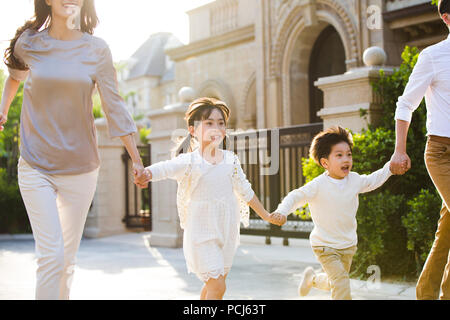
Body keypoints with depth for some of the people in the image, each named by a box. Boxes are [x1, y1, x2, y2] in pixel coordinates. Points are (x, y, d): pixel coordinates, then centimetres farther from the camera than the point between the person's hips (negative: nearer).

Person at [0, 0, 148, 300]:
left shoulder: (96, 49, -2)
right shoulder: (29, 44, 0)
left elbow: (114, 106, 0)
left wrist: (137, 160, -2)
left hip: (80, 168, 1)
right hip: (36, 166, -1)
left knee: (68, 257, 9)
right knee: (51, 256, -11)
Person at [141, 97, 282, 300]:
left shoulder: (231, 160, 5)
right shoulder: (189, 162, -11)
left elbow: (245, 190, 18)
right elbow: (165, 168, -30)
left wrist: (265, 215, 27)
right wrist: (144, 173, -53)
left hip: (227, 232, 5)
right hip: (201, 234, -5)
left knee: (213, 284, 15)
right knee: (218, 287, -10)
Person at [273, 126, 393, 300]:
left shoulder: (354, 180, -3)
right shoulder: (318, 185, -20)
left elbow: (374, 180, 14)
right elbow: (296, 196, -24)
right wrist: (282, 211, -42)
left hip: (348, 245, 6)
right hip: (325, 246, -6)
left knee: (333, 283, 21)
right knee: (341, 282, -17)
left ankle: (312, 278, 51)